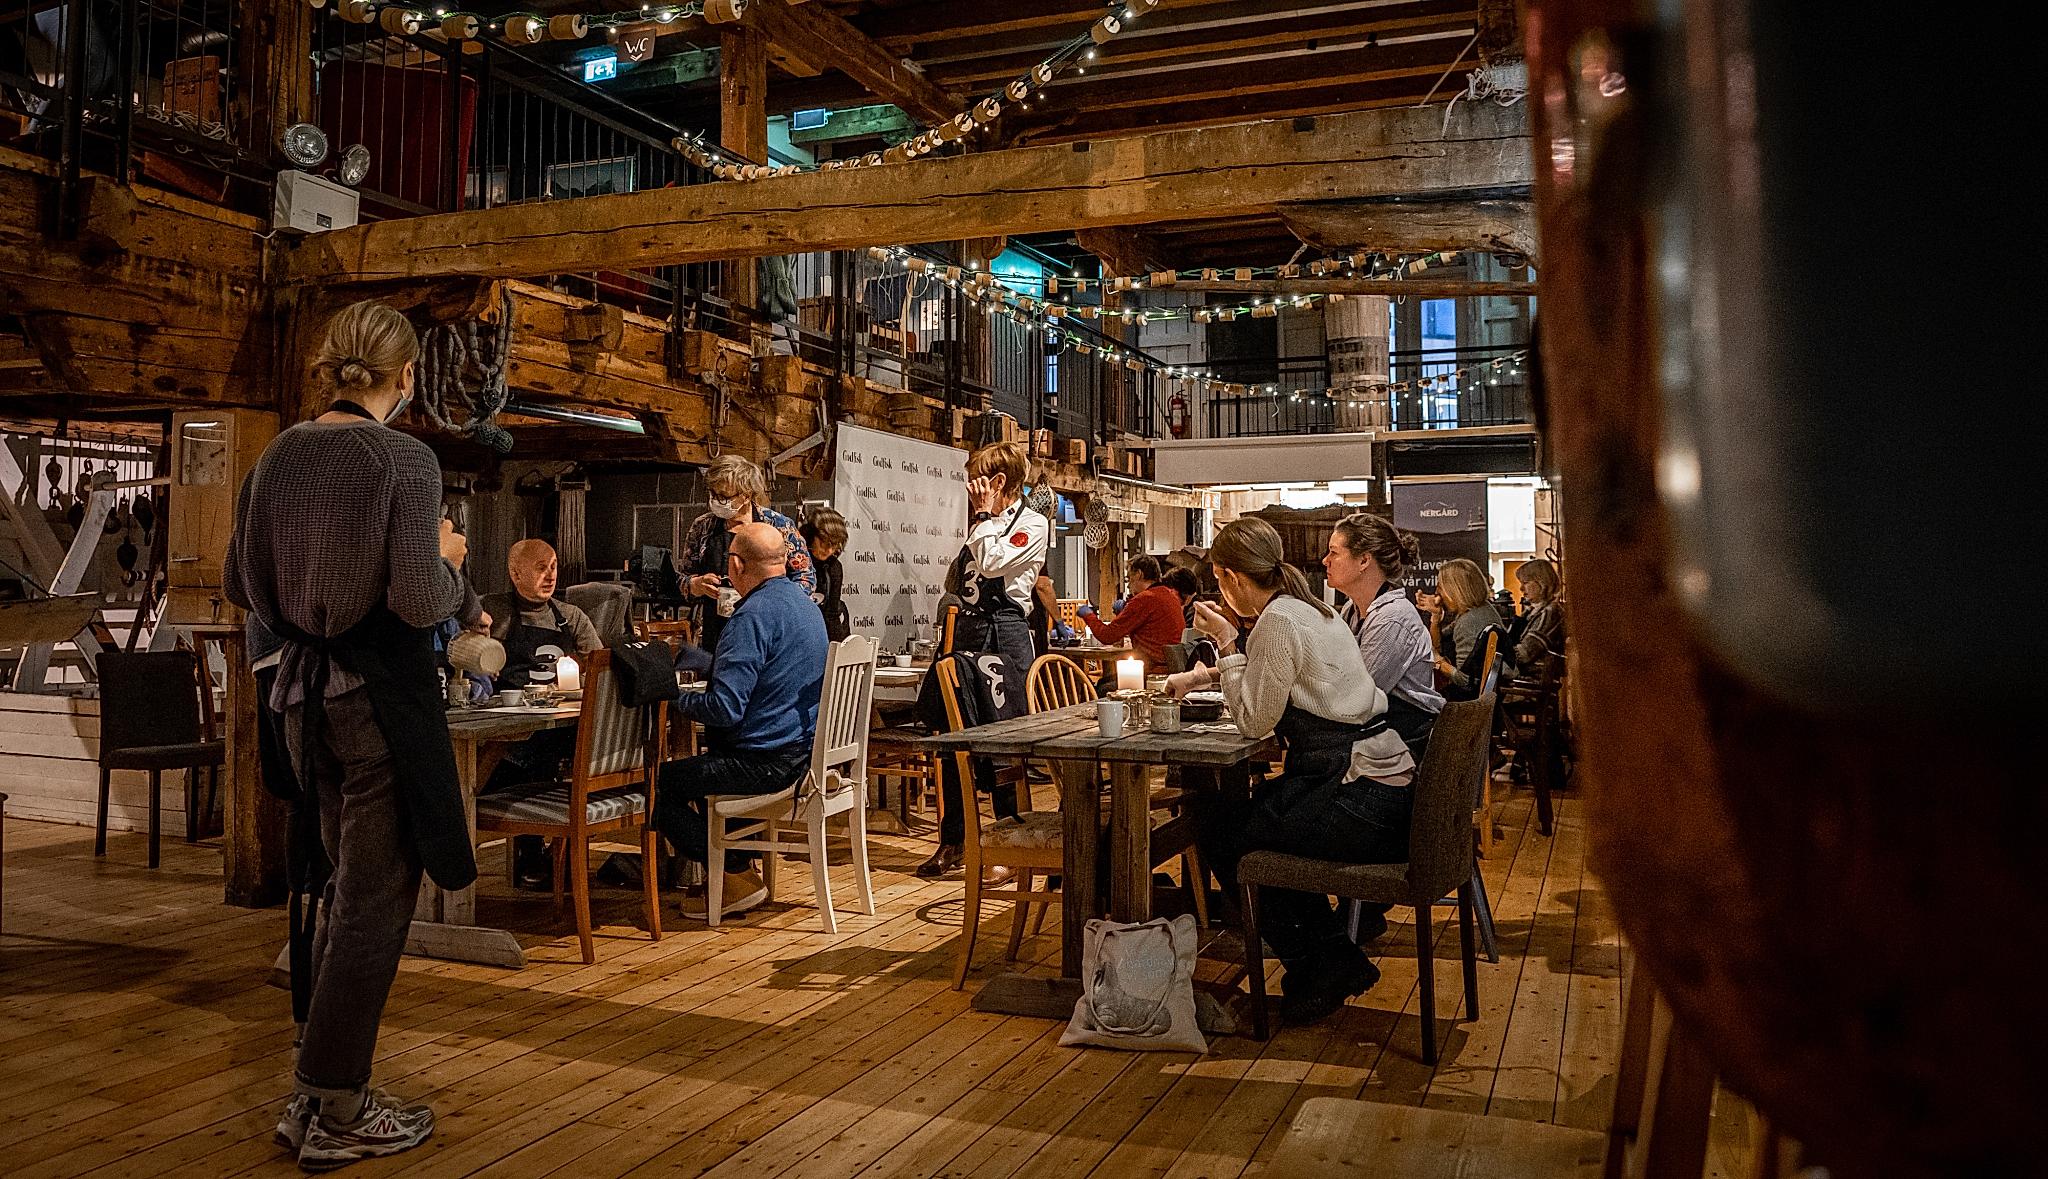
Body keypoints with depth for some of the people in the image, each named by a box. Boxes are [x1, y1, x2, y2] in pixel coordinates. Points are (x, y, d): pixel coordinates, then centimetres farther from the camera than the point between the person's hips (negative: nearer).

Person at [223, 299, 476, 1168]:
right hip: (381, 696, -7)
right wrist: (451, 566, -1)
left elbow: (239, 585, 11)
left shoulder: (279, 455, 4)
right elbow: (419, 599, -21)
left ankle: (315, 1089, 30)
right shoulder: (404, 459, -15)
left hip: (304, 689, 7)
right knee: (377, 899, 4)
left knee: (337, 885, 20)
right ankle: (336, 1116, 12)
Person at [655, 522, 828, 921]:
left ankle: (736, 877, 3)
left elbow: (725, 709, -26)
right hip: (804, 749, 10)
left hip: (767, 761, -10)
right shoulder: (804, 602, 11)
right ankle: (743, 864, 29)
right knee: (705, 761, 32)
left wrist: (678, 701, -7)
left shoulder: (753, 615, -21)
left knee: (659, 785, 0)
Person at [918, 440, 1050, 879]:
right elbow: (953, 580, 23)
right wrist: (979, 520, 15)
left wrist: (985, 516, -3)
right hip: (967, 629, 8)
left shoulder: (1033, 525, -3)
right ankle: (952, 842, 16)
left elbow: (992, 563, -17)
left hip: (1004, 632, -7)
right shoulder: (984, 524, 20)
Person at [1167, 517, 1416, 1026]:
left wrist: (1226, 643, -4)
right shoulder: (1308, 608, 15)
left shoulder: (1278, 622, -14)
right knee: (1236, 810, 19)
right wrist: (1197, 675, 38)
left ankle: (1321, 965, 8)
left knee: (1221, 834, 0)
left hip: (1361, 799, -10)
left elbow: (1253, 720, -9)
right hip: (1381, 779, 10)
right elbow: (1260, 675, 36)